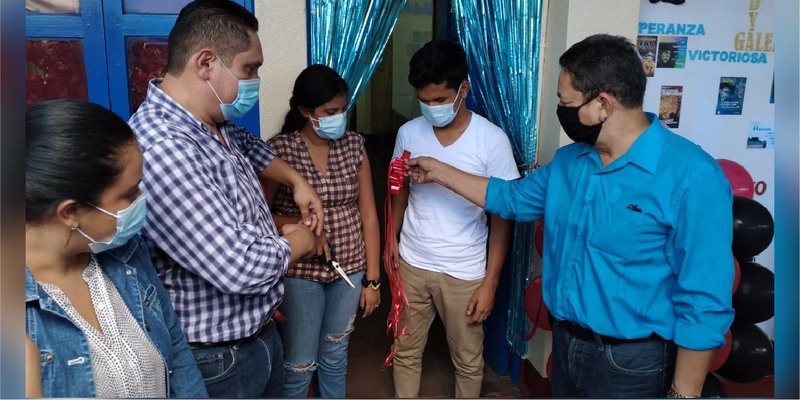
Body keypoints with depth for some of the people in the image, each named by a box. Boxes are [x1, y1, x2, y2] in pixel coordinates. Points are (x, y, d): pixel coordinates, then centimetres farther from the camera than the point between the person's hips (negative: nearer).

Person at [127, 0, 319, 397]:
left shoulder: (213, 124, -1)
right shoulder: (161, 151, -31)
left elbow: (247, 145, 24)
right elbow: (244, 267, -33)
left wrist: (297, 181, 10)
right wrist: (298, 241, -13)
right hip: (217, 357, -8)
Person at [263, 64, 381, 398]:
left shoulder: (354, 145, -2)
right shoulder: (278, 150, -13)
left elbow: (368, 215, 0)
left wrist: (373, 279, 1)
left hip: (350, 269, 3)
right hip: (301, 273, -3)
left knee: (335, 355, 20)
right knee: (300, 365, 10)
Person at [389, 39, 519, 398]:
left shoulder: (492, 140, -14)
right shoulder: (408, 133, -4)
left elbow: (502, 215, -10)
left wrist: (490, 281, -12)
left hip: (464, 273, -3)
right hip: (412, 265, 3)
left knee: (468, 361, 16)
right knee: (405, 353, 18)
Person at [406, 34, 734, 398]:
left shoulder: (691, 177, -21)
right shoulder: (568, 160, 2)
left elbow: (704, 302, -20)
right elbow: (512, 198, 16)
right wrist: (439, 171, 16)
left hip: (631, 363, -6)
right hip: (565, 342, 7)